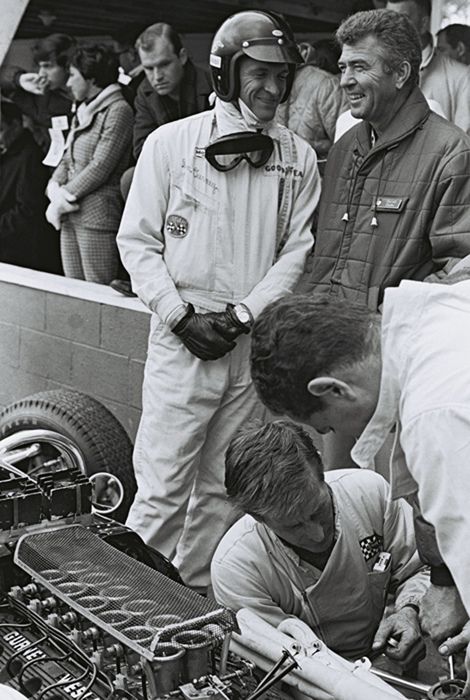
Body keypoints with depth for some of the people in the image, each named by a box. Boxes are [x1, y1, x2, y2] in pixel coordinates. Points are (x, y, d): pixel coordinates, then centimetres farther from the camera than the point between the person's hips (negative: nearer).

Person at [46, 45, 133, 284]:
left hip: (97, 216, -8)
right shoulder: (82, 112, 20)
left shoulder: (118, 110, -6)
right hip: (70, 215, 8)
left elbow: (101, 167, -13)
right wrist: (54, 188, -3)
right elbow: (67, 160, 17)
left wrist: (66, 197, -11)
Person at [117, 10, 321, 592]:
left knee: (223, 488, 11)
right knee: (162, 487, -2)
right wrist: (183, 315, -9)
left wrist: (241, 315, -8)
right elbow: (137, 240, 0)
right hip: (182, 340, -2)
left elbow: (297, 250, 4)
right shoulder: (169, 144, 0)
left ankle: (196, 594, 26)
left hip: (257, 343, 3)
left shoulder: (298, 158, 5)